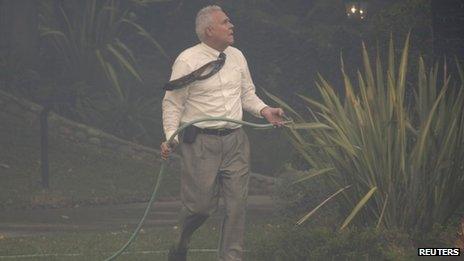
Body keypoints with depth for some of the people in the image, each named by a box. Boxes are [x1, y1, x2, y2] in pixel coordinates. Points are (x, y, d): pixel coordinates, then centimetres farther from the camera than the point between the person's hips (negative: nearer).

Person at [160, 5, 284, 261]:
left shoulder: (237, 57, 10)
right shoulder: (187, 61, -8)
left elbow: (247, 94, 19)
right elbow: (172, 104, -6)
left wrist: (264, 110, 0)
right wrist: (171, 138, -18)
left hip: (235, 141, 5)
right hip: (201, 142, -5)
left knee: (237, 205, 1)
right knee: (201, 205, -4)